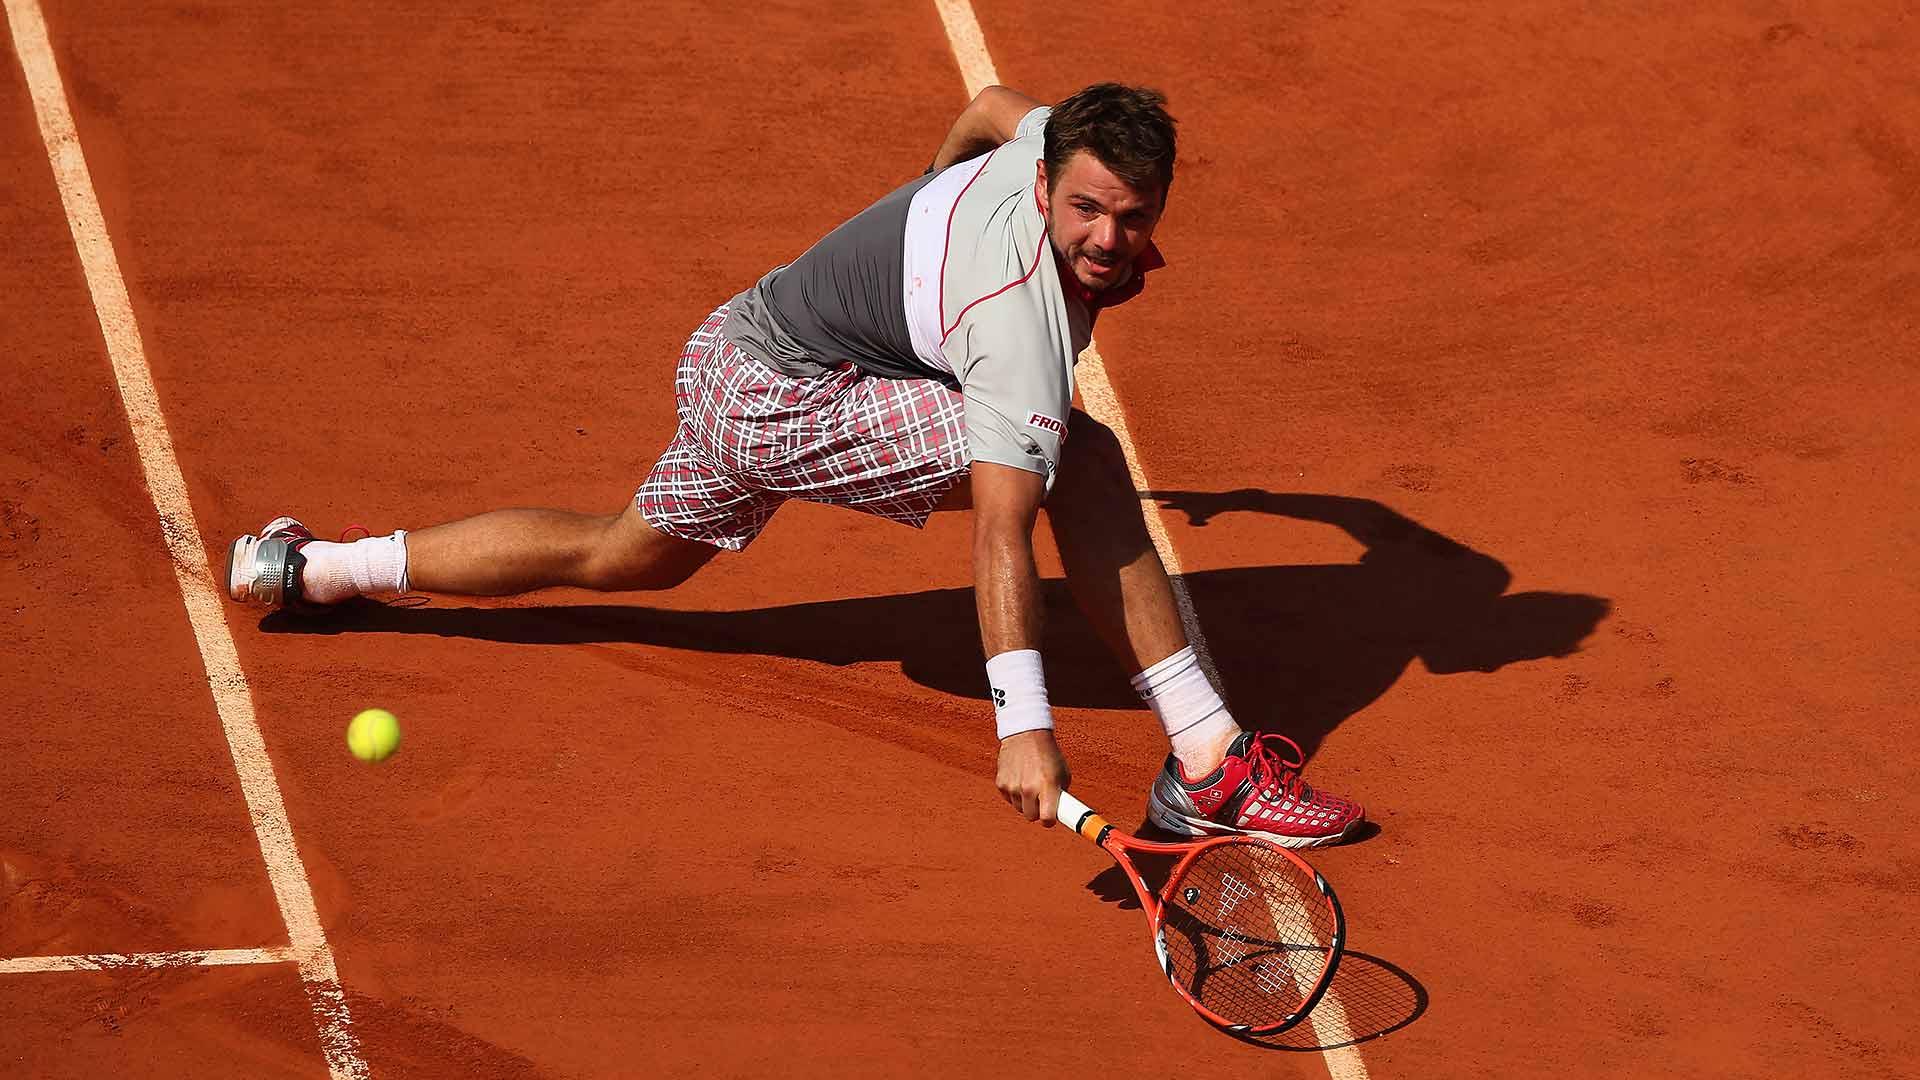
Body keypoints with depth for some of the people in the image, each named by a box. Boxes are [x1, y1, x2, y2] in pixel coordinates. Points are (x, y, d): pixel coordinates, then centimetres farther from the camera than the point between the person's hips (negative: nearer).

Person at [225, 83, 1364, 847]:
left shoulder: (1052, 133, -9)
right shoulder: (1021, 321, -32)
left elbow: (989, 107, 17)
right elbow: (1001, 532, -37)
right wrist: (1024, 725, -41)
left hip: (732, 352, 9)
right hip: (788, 401, -9)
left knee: (620, 553, 33)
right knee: (1084, 460, -23)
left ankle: (312, 566, 44)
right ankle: (1208, 762, -21)